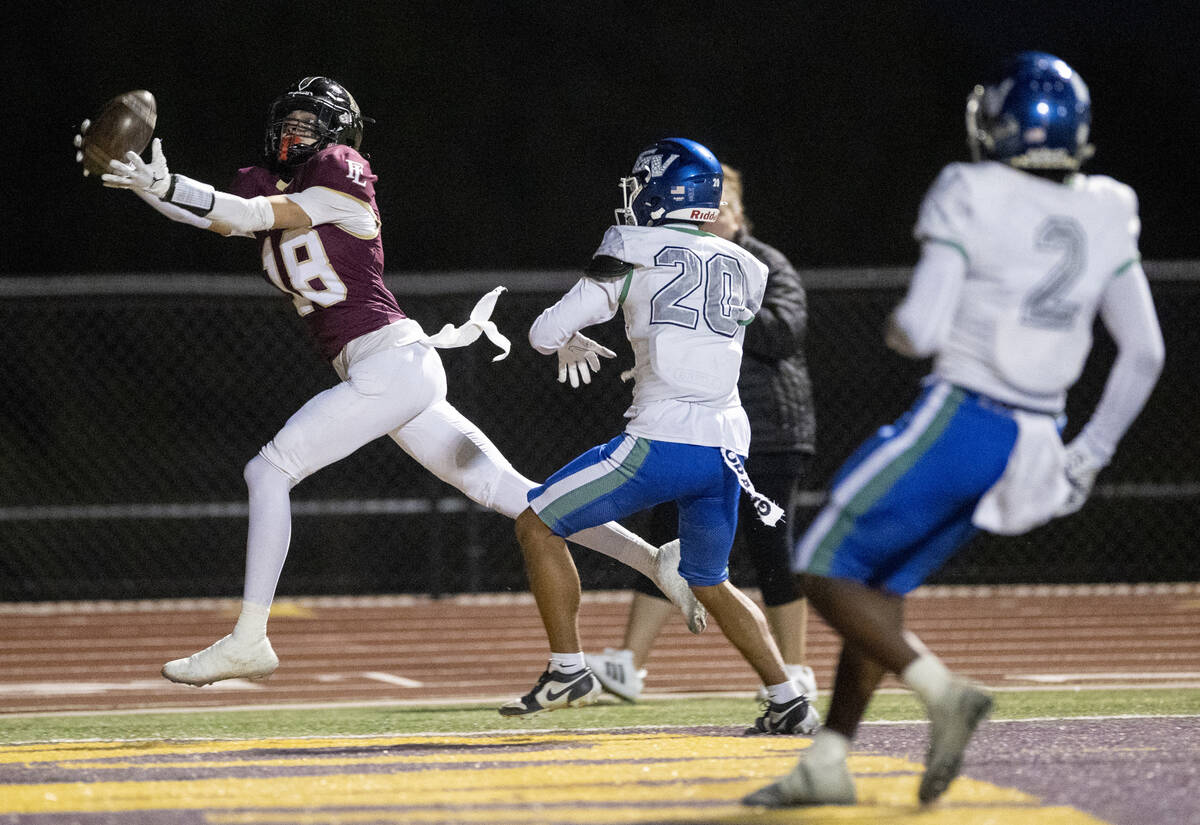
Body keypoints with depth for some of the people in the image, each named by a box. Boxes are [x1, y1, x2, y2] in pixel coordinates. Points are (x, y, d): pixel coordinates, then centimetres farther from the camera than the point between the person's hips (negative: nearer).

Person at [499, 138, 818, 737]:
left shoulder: (636, 254, -2)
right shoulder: (744, 267, 13)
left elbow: (546, 334, -1)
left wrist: (569, 340, 20)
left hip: (662, 443, -6)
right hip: (728, 442, 6)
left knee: (538, 525, 10)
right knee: (710, 584, 24)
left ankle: (568, 668, 7)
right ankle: (786, 698, 13)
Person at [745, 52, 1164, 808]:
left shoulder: (972, 200, -12)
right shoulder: (1104, 217, 6)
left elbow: (922, 330, -18)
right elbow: (1144, 355, 9)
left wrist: (899, 329, 6)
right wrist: (1089, 456, 17)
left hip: (958, 423, -7)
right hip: (1033, 444, 7)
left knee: (827, 573, 4)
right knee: (884, 583, 18)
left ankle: (942, 691, -14)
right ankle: (828, 762, 17)